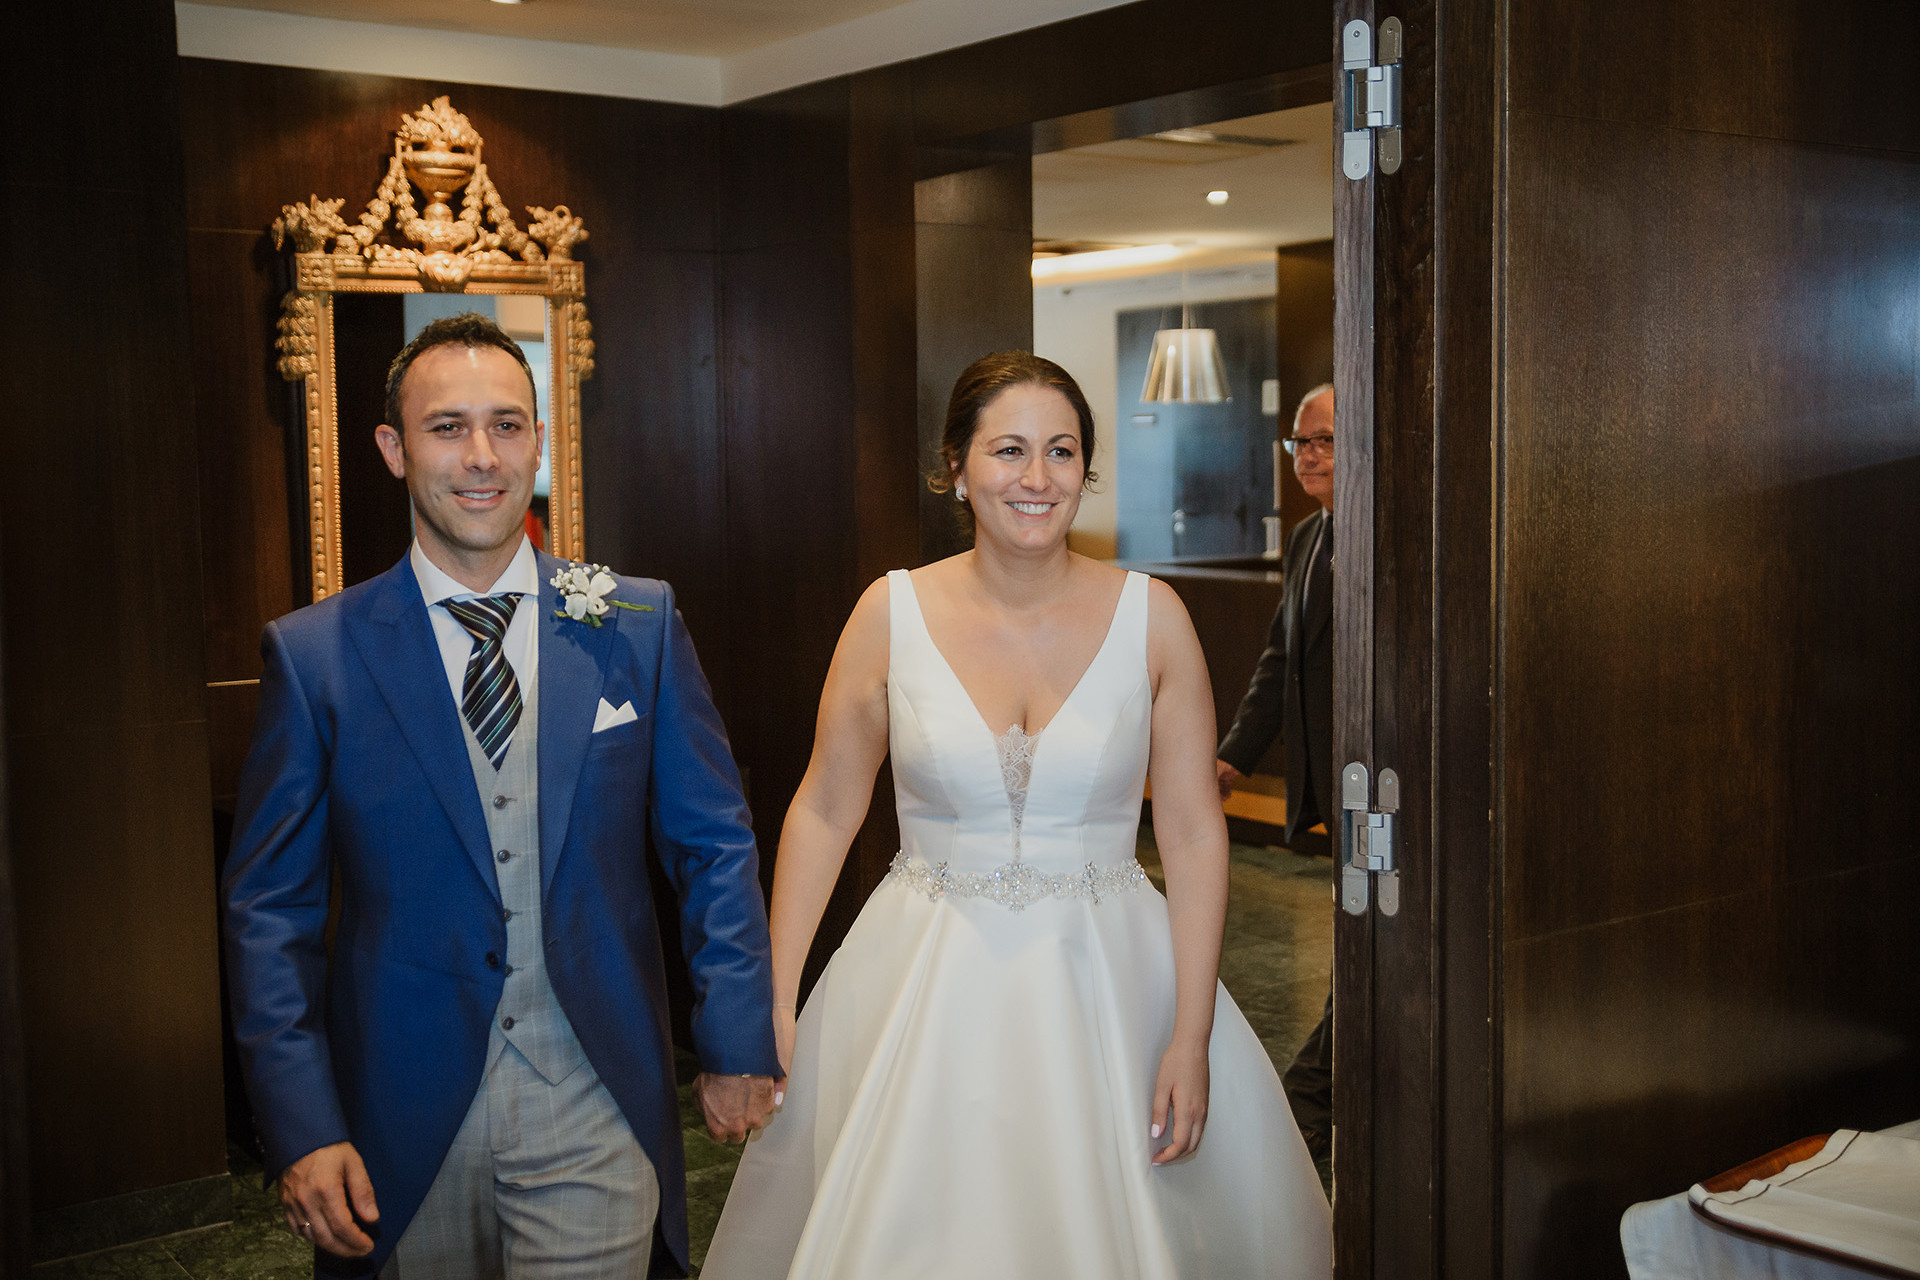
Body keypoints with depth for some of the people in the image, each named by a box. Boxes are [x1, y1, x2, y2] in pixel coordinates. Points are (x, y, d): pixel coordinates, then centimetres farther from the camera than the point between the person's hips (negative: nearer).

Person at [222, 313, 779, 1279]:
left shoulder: (638, 627, -1)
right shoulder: (315, 655, -4)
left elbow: (713, 845, 4)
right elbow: (269, 904, -2)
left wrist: (736, 1047, 3)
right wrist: (300, 1127, -8)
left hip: (596, 1111, 0)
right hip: (405, 1125, 0)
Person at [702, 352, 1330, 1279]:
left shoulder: (1151, 617, -4)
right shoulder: (892, 613, -4)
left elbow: (1193, 832, -4)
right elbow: (824, 812, 1)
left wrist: (1192, 1038, -9)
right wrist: (773, 1000, -4)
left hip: (1107, 988, 0)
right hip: (925, 993, 0)